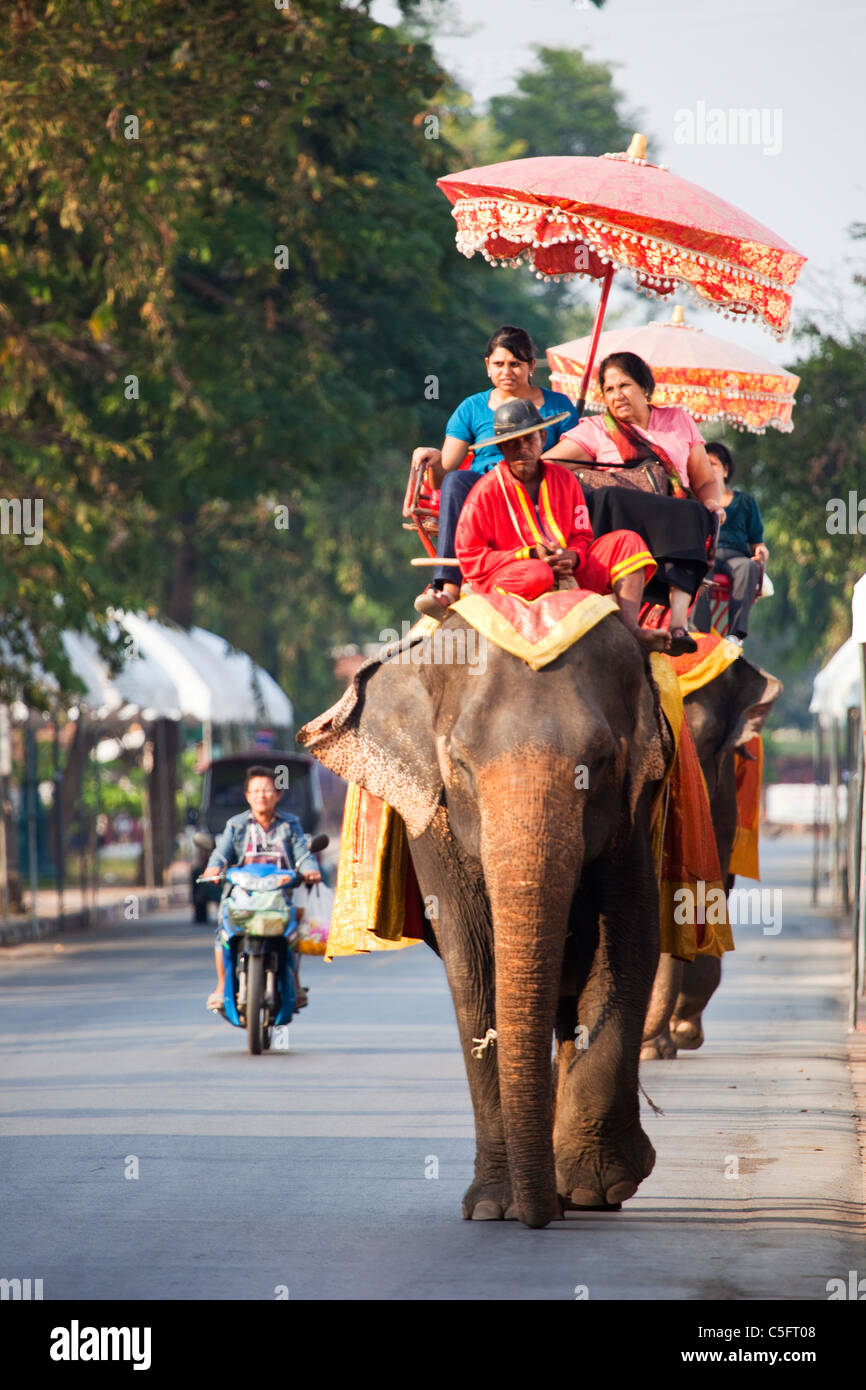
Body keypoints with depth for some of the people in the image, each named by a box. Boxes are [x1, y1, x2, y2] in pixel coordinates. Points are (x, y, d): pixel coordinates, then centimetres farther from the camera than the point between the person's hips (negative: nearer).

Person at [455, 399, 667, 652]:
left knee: (626, 542, -10)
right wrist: (529, 555, -18)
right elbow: (470, 558, -8)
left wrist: (572, 557, -13)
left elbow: (582, 536, 14)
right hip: (505, 578, -6)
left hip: (566, 572, 6)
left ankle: (630, 627, -28)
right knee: (537, 575, -43)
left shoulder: (564, 480, 10)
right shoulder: (486, 491, -5)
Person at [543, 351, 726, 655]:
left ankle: (679, 621, -52)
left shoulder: (679, 420, 25)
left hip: (674, 525, 1)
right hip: (616, 522, -1)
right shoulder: (596, 430, 18)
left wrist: (712, 504, -1)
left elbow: (705, 481, 22)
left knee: (696, 515, -34)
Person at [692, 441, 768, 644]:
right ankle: (700, 632, -52)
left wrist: (761, 551, 1)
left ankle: (736, 634, -50)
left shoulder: (745, 502, 28)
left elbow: (756, 541, 24)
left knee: (748, 566, -37)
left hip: (735, 556, 1)